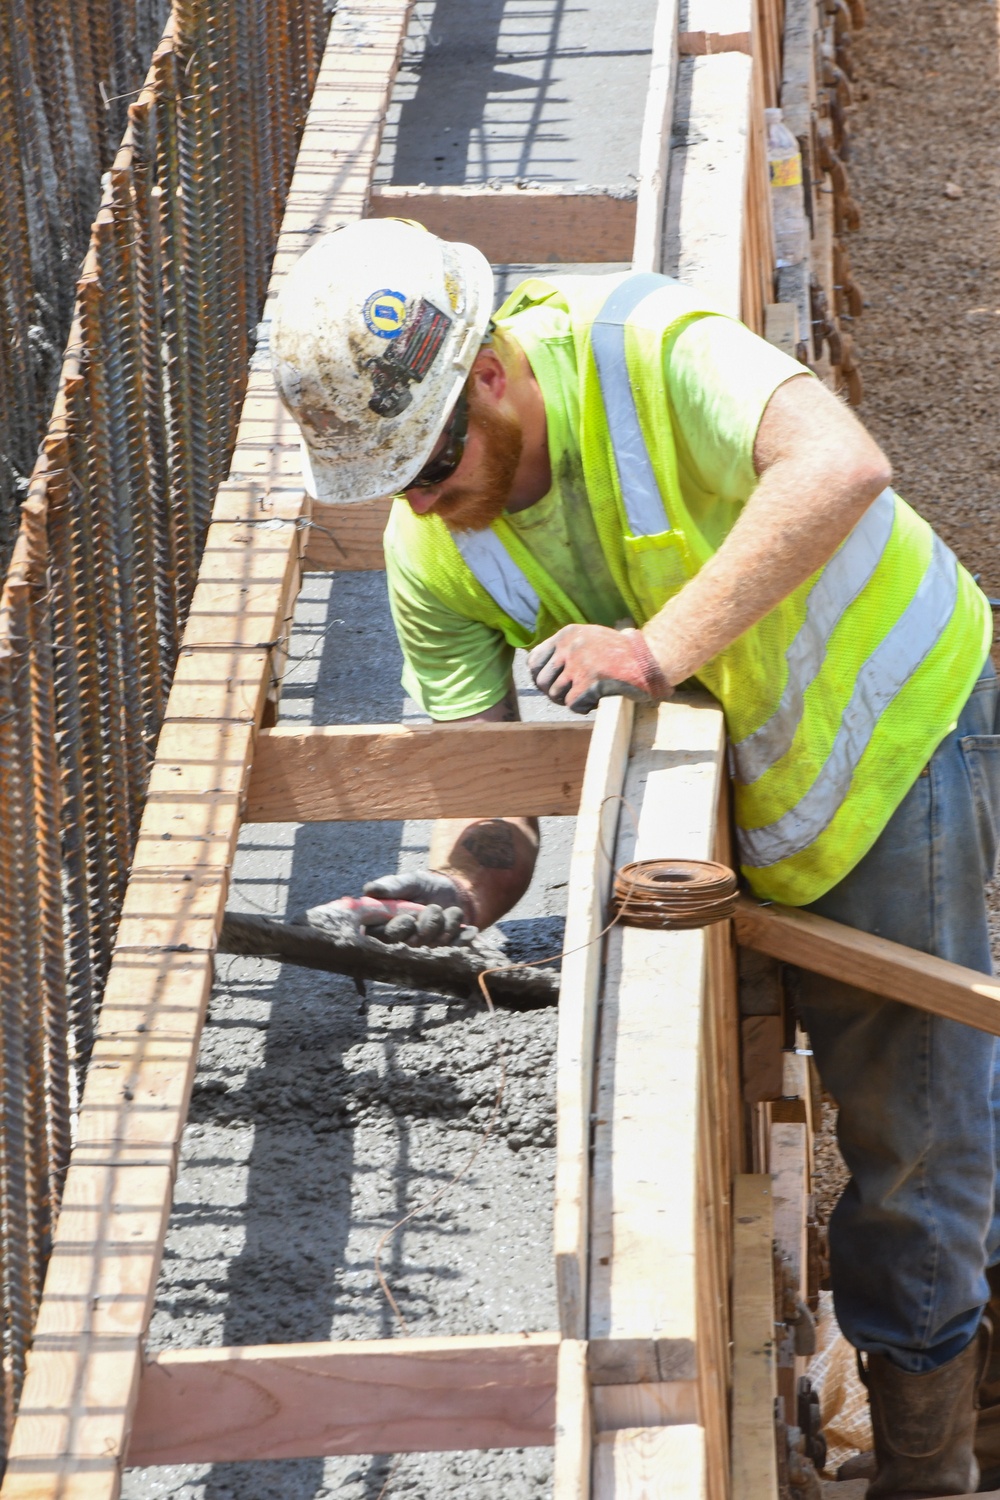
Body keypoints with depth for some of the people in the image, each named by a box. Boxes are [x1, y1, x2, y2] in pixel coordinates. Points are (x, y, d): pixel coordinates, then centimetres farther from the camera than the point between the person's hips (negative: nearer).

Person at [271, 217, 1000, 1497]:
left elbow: (839, 467, -48)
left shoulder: (645, 351, -31)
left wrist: (661, 647, -48)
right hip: (764, 795, 6)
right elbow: (486, 785, -14)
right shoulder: (430, 555, -13)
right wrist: (461, 886, -37)